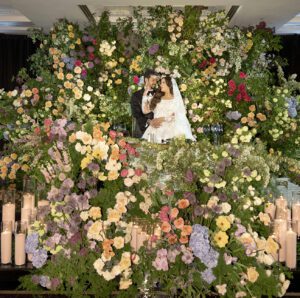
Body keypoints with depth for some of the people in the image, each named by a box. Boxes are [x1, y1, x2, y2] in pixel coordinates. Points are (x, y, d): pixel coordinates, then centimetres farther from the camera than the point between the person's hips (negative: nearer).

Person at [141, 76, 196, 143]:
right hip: (157, 130, 2)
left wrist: (164, 119, -9)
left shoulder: (176, 99, 7)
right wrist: (145, 95, 11)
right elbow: (145, 110, 12)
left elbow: (179, 116, -1)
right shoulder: (157, 98, 17)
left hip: (171, 129, -2)